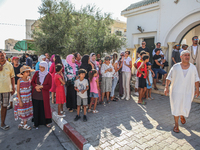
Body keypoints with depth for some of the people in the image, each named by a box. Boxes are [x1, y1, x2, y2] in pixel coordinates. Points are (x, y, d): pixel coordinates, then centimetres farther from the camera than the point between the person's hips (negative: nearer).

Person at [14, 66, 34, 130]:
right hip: (22, 98, -5)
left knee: (27, 111, 12)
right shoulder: (19, 80, -15)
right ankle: (24, 125, 25)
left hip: (28, 98, 5)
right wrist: (20, 101, -15)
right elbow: (18, 91, -12)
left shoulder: (29, 79, -2)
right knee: (23, 112, 7)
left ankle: (21, 124, 31)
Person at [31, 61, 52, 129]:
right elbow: (32, 82, 5)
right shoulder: (36, 73, 3)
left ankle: (47, 122, 23)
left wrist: (41, 86, -19)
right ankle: (36, 123, 23)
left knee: (45, 108, 6)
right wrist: (36, 87, -13)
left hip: (44, 95, -2)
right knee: (36, 109, 8)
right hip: (35, 95, 2)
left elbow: (49, 86, -7)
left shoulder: (49, 75, -4)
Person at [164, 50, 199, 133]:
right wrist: (166, 87, -8)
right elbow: (169, 77, -2)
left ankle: (182, 116, 42)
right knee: (176, 107, 2)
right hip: (176, 91, -2)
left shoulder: (193, 67, 3)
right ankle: (176, 125, 18)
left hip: (188, 92, 2)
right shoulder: (175, 67, -3)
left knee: (186, 107, 5)